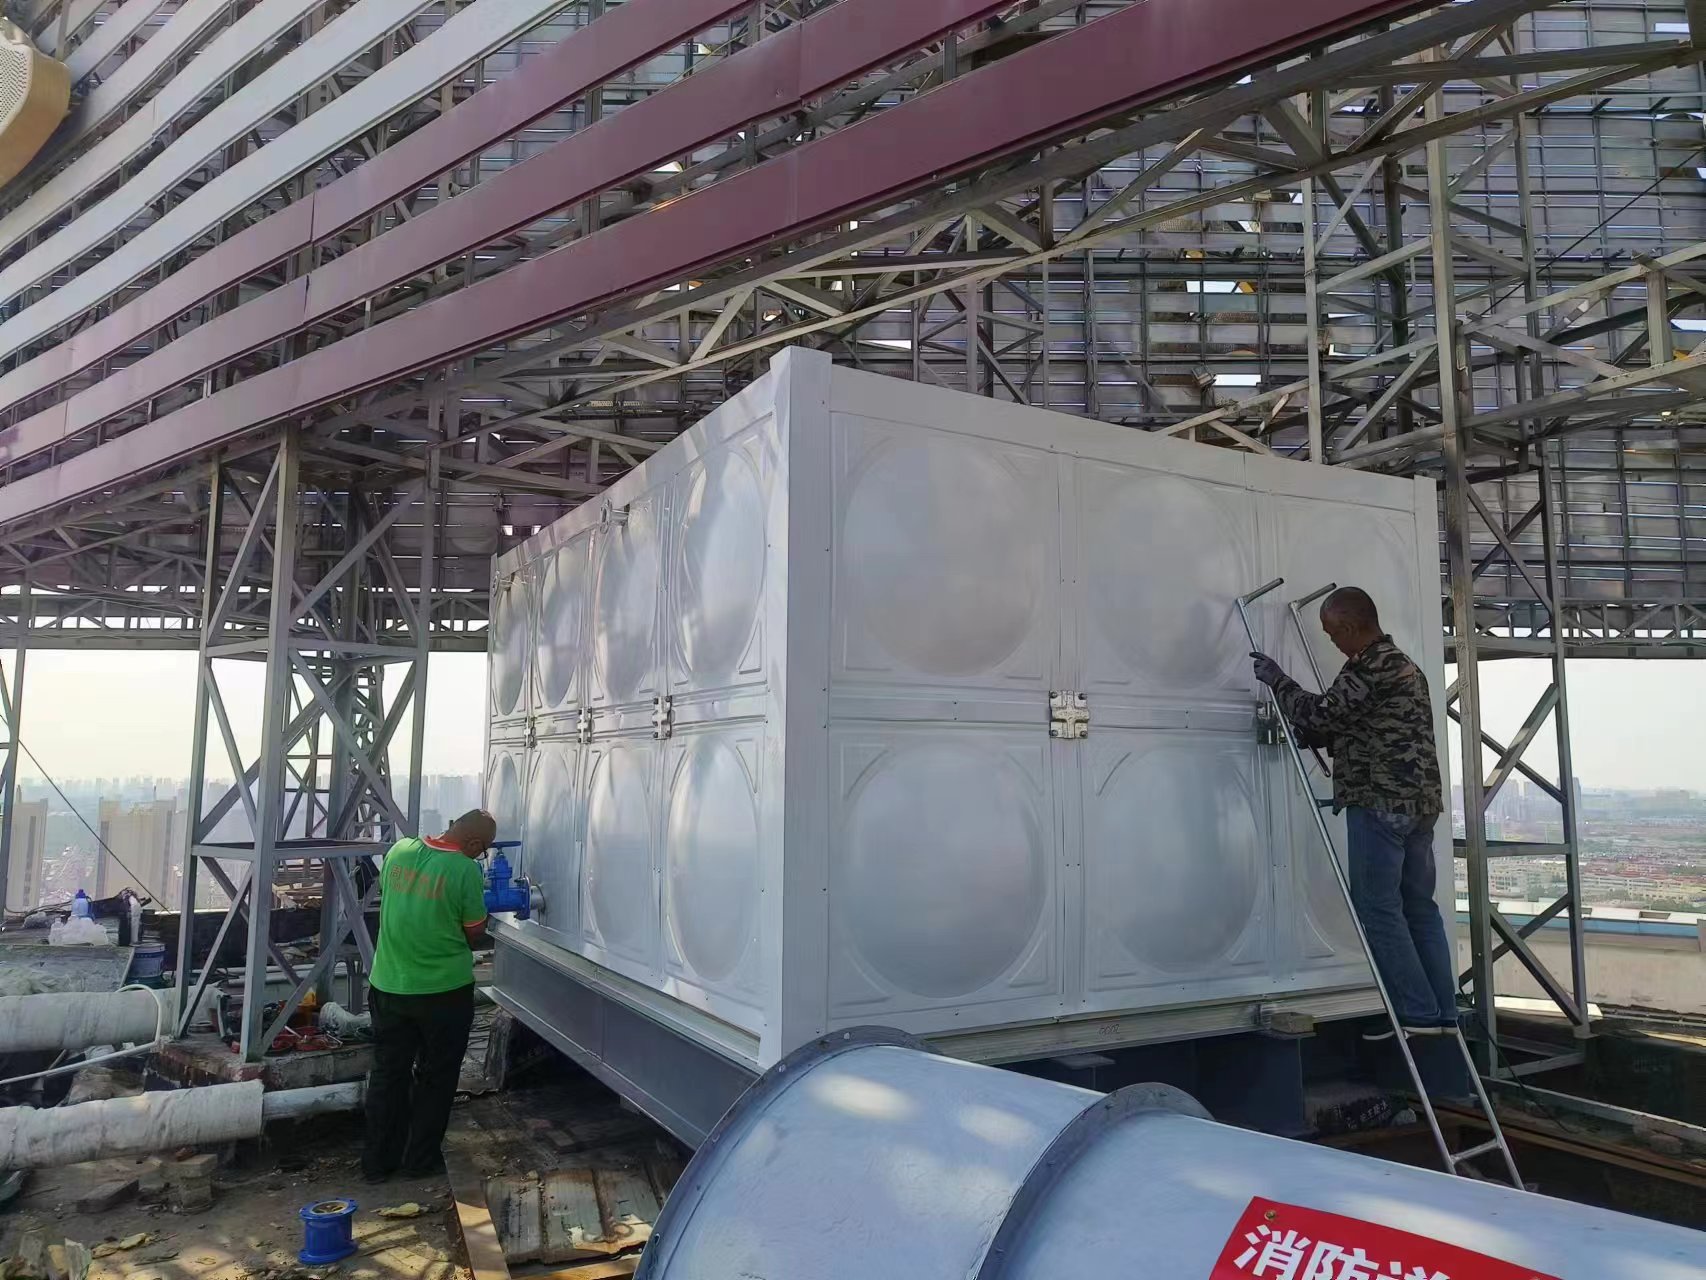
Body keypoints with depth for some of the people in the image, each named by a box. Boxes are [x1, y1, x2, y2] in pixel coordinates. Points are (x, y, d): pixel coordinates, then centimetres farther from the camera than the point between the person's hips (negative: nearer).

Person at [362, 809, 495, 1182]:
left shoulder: (398, 850, -3)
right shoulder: (466, 871, -18)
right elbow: (475, 935, -8)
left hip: (388, 985, 5)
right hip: (444, 990, -4)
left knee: (387, 1072, 17)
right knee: (435, 1076, 13)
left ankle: (377, 1161, 26)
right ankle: (420, 1160, 22)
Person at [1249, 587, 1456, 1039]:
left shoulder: (1371, 666, -11)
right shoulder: (1402, 664, 22)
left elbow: (1322, 713, -13)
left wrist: (1278, 680, -1)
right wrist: (1302, 733, 23)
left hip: (1380, 803, -10)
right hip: (1420, 803, 10)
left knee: (1378, 910, -4)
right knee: (1419, 908, 12)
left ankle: (1417, 1014, -2)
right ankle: (1442, 1013, 15)